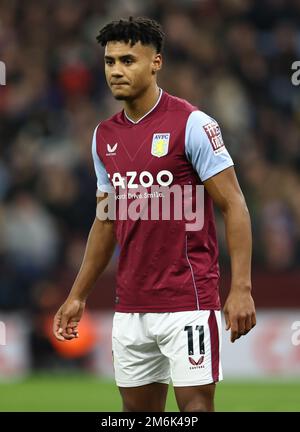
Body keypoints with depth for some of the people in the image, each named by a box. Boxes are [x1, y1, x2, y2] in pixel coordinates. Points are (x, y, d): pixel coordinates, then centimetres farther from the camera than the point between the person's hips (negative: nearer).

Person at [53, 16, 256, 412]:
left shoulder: (192, 124, -9)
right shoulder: (105, 135, 10)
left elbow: (234, 206, -10)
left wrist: (241, 289, -18)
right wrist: (78, 295, 18)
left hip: (189, 302, -6)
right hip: (130, 306, 6)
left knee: (196, 405, -7)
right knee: (138, 409, 9)